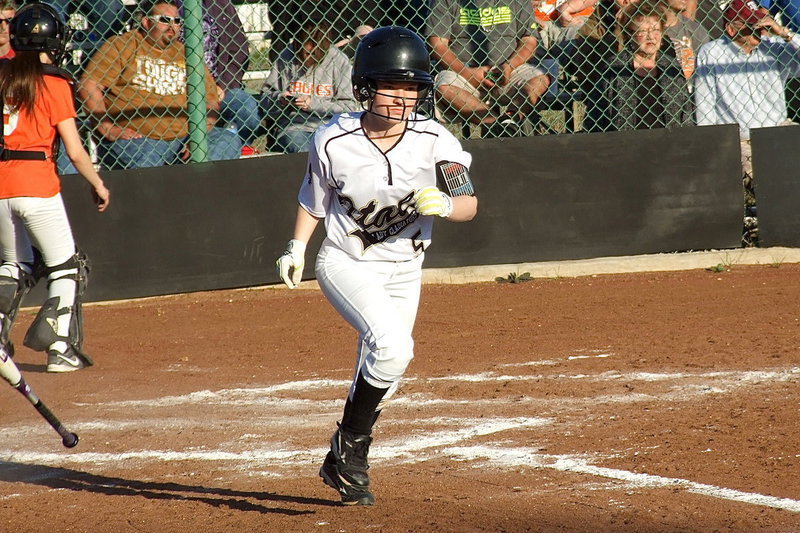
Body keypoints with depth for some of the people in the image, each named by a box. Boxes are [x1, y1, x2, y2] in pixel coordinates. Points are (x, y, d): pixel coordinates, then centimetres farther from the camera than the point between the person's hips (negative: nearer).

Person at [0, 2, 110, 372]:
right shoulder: (54, 84, -6)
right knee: (67, 267, 7)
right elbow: (75, 151, -7)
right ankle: (60, 348, -2)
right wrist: (98, 185, 5)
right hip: (37, 185, -5)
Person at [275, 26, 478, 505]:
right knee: (392, 346, -27)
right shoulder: (334, 142, -17)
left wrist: (445, 204, -37)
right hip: (346, 264, -4)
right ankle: (350, 444, -8)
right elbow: (315, 200, 2)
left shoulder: (434, 141, -15)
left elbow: (470, 206, -17)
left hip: (404, 270, 4)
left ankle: (345, 465, 32)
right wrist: (297, 248, -5)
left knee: (382, 373, 12)